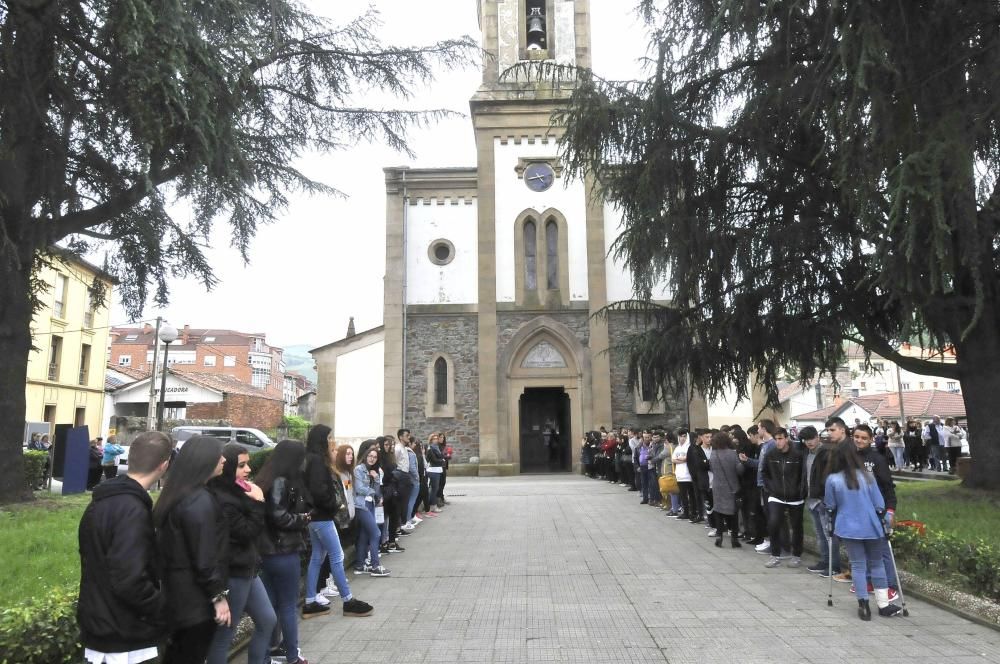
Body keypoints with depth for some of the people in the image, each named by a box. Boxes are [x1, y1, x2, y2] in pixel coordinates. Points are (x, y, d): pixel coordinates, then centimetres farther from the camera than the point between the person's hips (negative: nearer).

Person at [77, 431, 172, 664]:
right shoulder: (133, 510, -24)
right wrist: (166, 612, -16)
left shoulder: (102, 501, 5)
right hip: (123, 638, -9)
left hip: (98, 624, 9)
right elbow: (130, 581, -29)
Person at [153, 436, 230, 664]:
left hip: (177, 589, 9)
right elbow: (204, 557, -24)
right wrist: (219, 596, -16)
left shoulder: (177, 493, 6)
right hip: (195, 596, -9)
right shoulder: (200, 501, -24)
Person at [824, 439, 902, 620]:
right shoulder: (867, 476, -6)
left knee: (858, 565, 6)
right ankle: (883, 604, 19)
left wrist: (833, 523, 18)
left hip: (849, 528, -1)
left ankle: (864, 606, 5)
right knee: (876, 563, 14)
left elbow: (830, 506, 0)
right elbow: (879, 504, -1)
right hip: (870, 527, 1)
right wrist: (883, 521, 12)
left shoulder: (833, 479, -10)